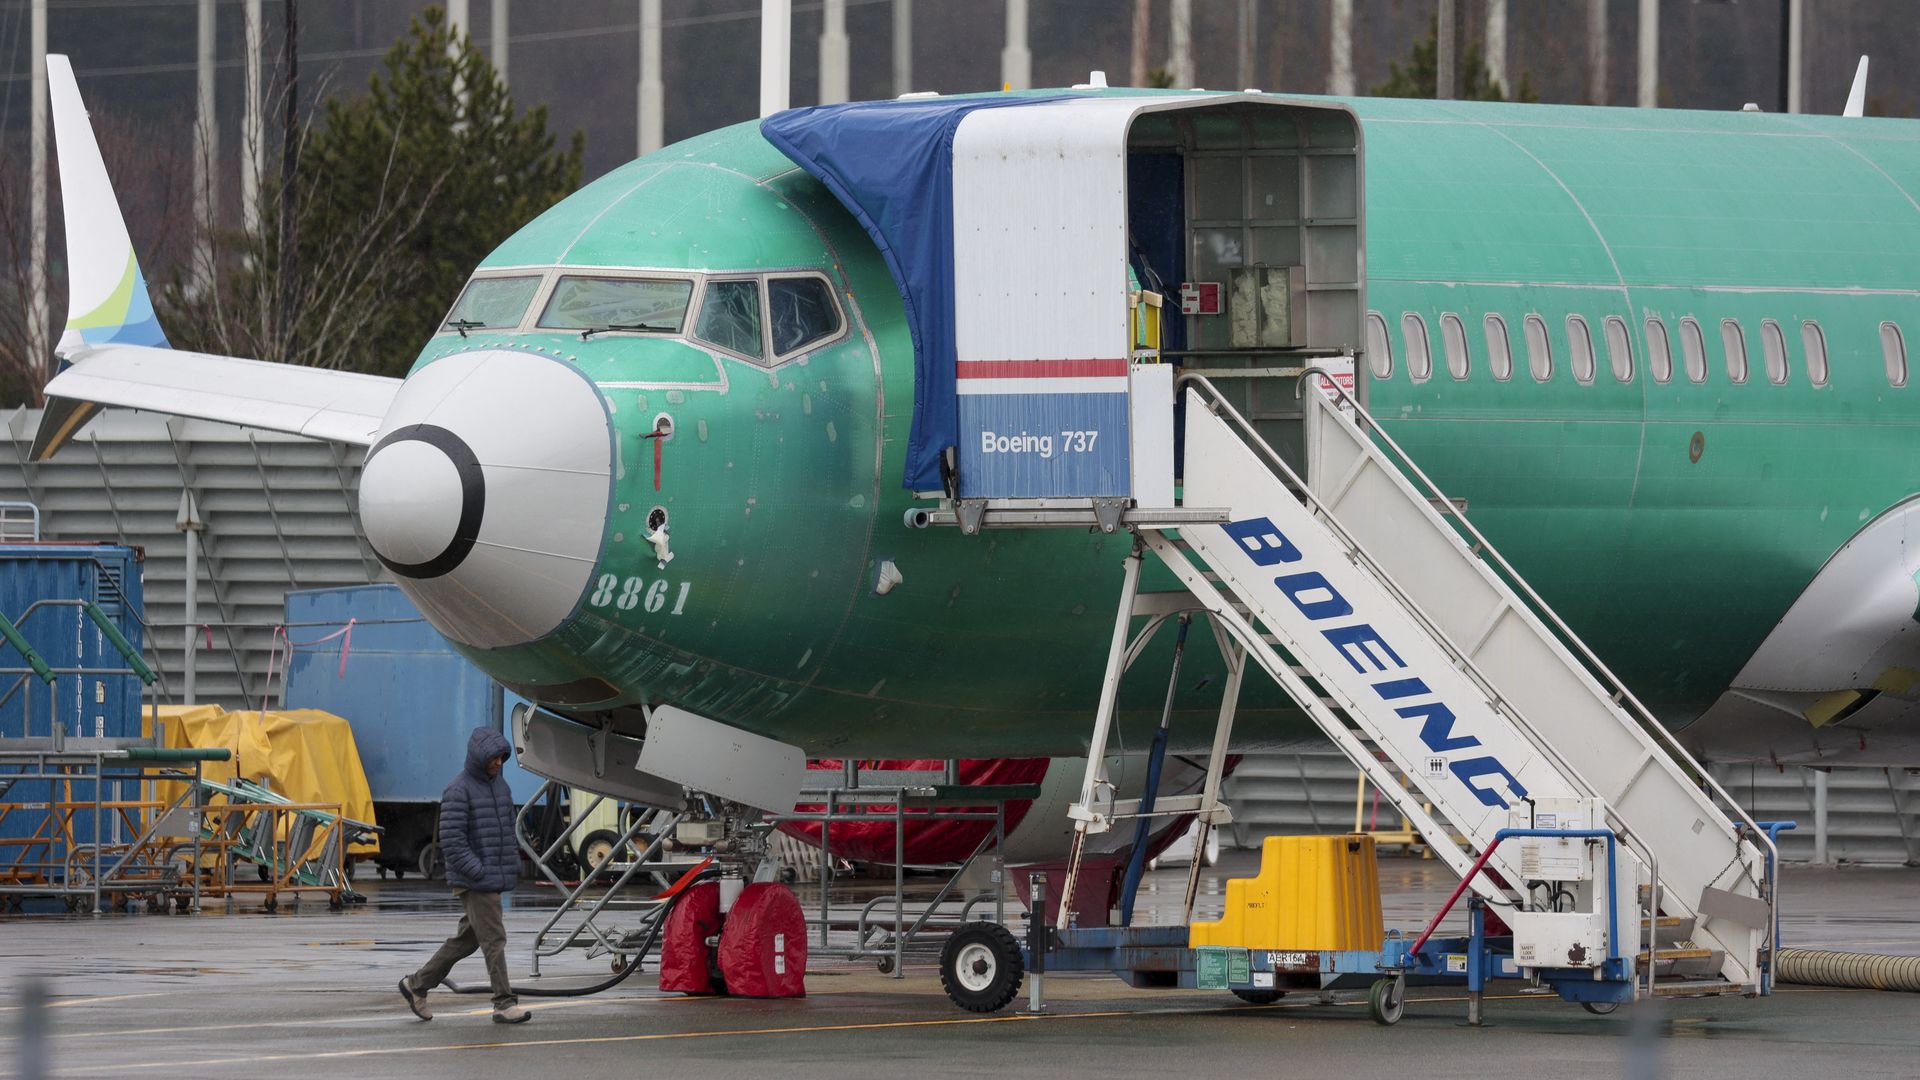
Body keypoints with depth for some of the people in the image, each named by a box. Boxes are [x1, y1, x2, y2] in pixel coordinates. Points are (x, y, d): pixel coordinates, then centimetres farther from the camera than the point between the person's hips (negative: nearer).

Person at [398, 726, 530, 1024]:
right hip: (473, 883, -9)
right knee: (493, 939, -10)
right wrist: (479, 872, -20)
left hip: (494, 879, 9)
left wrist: (513, 865, 12)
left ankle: (417, 984, 26)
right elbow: (451, 840, -18)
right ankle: (504, 1004, -7)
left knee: (466, 939, 14)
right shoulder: (459, 792, -13)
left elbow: (508, 829, 24)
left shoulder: (499, 785, 14)